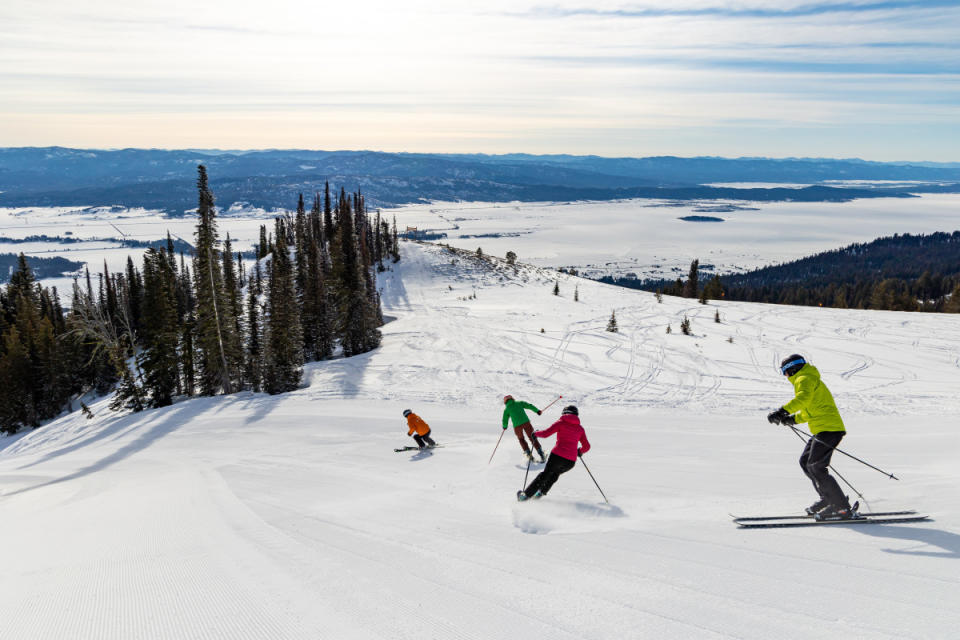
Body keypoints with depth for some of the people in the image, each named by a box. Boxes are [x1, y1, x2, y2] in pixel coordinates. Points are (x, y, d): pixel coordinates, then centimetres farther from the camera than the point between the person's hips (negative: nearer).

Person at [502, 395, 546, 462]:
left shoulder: (506, 409, 11)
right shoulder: (519, 403, 14)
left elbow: (505, 419, 16)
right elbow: (529, 406, 8)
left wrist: (505, 427, 33)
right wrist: (537, 410, 13)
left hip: (517, 425, -1)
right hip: (526, 422, 1)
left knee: (521, 439, 22)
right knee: (532, 437, 7)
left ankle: (528, 453, 11)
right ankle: (540, 452, -3)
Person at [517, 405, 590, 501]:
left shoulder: (561, 423, 3)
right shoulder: (580, 428, 13)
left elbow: (546, 433, -5)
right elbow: (586, 446, 11)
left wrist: (536, 433, 14)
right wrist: (580, 451, 32)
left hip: (558, 456, -3)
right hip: (571, 461, 3)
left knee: (546, 473, 19)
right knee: (555, 473, 32)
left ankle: (526, 494, 19)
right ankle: (541, 492, 28)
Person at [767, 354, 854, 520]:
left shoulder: (804, 379, -7)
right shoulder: (810, 379, 25)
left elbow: (803, 398, -29)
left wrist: (782, 411, -37)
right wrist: (794, 419, 22)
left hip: (828, 428, -10)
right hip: (821, 430, 10)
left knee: (815, 468, -13)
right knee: (805, 462, 15)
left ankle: (843, 508, -10)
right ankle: (828, 499, 19)